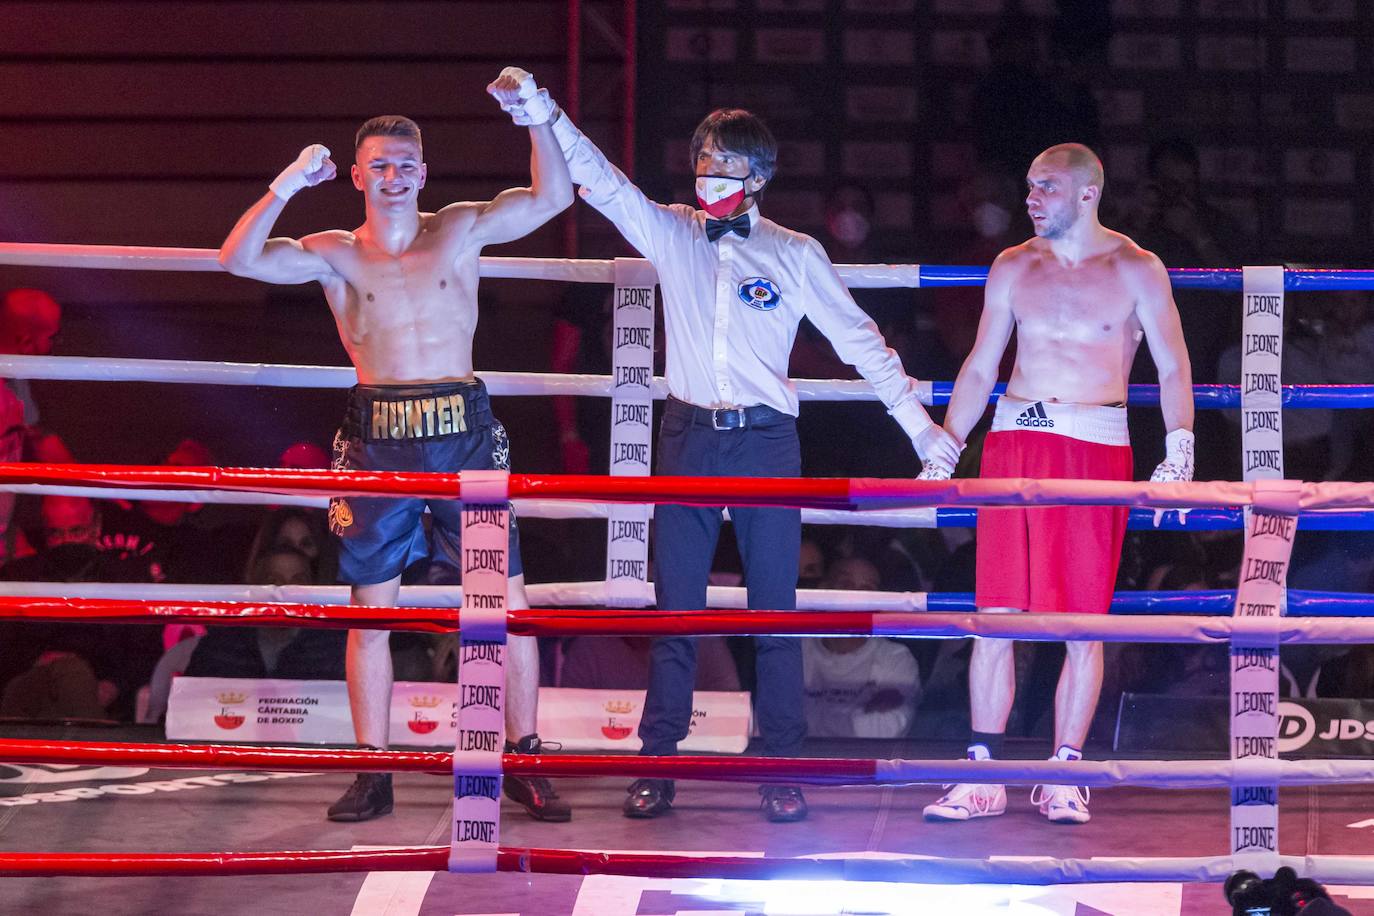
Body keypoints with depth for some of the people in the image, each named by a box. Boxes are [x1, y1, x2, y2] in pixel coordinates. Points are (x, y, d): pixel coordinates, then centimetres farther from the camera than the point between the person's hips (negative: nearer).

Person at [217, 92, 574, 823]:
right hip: (377, 442, 0)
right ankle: (373, 773, 11)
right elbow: (239, 259, -8)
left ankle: (524, 761, 9)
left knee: (507, 600, -2)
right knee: (371, 609, 4)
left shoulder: (461, 231, 7)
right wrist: (284, 190, -19)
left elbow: (552, 196, -1)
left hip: (462, 433, 0)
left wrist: (536, 121, -14)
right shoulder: (334, 255, 5)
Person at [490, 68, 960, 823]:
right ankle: (657, 762, 7)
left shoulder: (795, 255, 3)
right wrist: (544, 115, -18)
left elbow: (860, 342, 6)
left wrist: (918, 423, 4)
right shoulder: (672, 234, 7)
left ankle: (782, 767, 5)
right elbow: (603, 183, -4)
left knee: (774, 611, 0)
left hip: (765, 441, -1)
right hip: (689, 437, 1)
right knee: (675, 608, 3)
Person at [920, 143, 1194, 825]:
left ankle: (1063, 777, 5)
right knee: (995, 617, -1)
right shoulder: (1013, 268, 13)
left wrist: (1178, 451, -13)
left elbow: (1173, 367, 1)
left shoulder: (1135, 271, 3)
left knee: (1083, 624, -2)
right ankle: (982, 777, 3)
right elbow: (980, 368, 18)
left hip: (1096, 446, -3)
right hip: (1013, 440, 3)